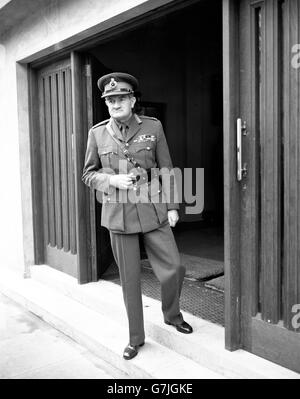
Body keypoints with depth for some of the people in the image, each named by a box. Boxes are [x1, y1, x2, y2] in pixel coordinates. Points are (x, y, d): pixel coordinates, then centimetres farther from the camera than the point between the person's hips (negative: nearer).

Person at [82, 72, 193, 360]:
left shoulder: (153, 127, 0)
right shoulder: (97, 133, 1)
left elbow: (166, 169, 5)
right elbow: (88, 174, 8)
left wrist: (172, 206, 2)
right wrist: (112, 180, -12)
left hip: (152, 210, 0)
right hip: (118, 214, 0)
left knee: (173, 268, 1)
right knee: (129, 278, 7)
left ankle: (172, 314, 34)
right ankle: (136, 338, 26)